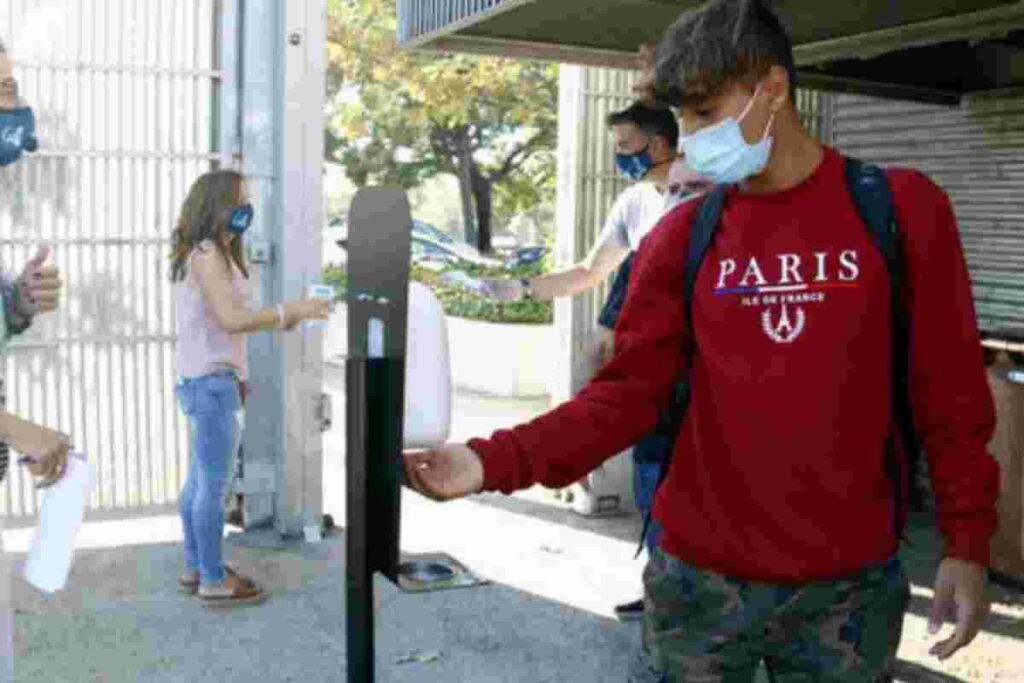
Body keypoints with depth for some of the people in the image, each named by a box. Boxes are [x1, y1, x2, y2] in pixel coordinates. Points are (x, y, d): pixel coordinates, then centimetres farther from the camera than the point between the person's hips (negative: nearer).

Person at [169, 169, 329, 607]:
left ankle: (195, 568, 25)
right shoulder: (207, 254, -15)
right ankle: (213, 580, 5)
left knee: (200, 479, 15)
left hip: (205, 379, 10)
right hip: (211, 381, -10)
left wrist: (278, 319, 8)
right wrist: (290, 311, -18)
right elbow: (231, 320, -24)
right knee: (215, 484, -3)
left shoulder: (212, 254, 15)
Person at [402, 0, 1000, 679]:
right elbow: (628, 391, -6)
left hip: (850, 585, -1)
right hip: (702, 579, 2)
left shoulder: (901, 207, -4)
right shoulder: (683, 236, 0)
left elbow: (952, 396, -2)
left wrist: (967, 543, -5)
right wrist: (497, 460, -18)